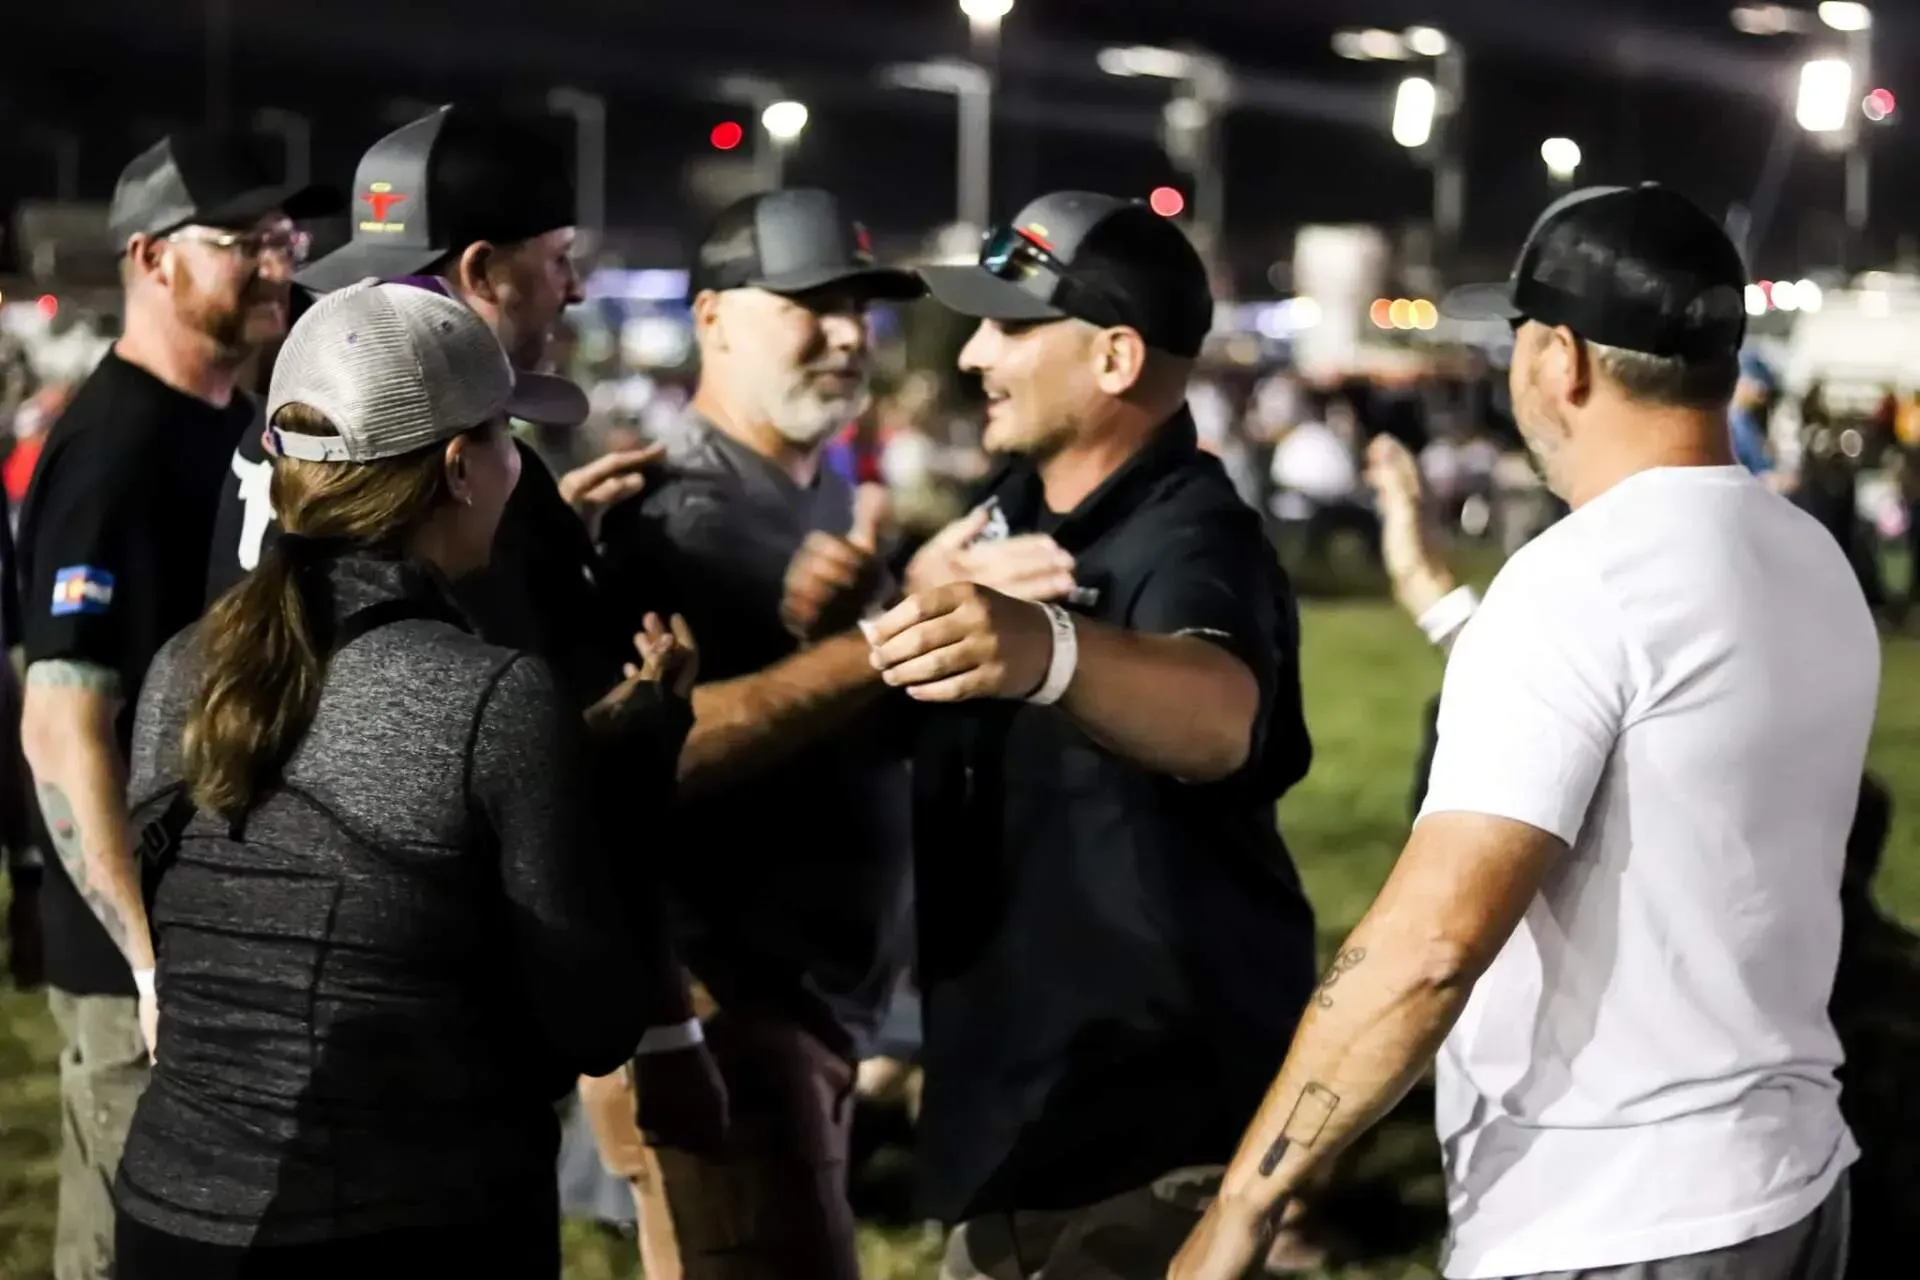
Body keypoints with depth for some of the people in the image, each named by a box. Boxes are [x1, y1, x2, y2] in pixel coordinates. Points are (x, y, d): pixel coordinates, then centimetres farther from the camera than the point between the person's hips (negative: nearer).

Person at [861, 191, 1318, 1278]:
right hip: (1003, 1096, 9)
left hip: (1165, 1118, -9)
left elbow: (1219, 714, -43)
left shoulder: (1192, 538, -20)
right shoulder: (1011, 510, 8)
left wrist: (1045, 650, -64)